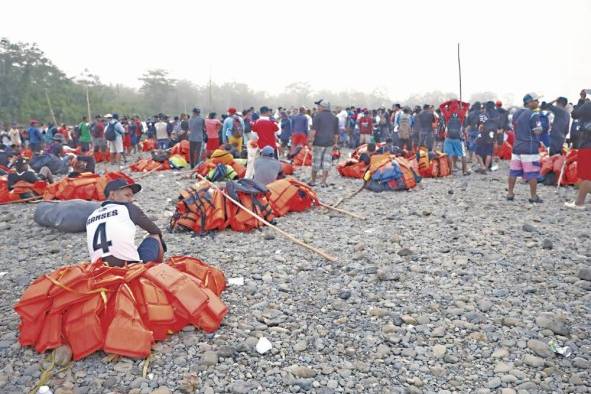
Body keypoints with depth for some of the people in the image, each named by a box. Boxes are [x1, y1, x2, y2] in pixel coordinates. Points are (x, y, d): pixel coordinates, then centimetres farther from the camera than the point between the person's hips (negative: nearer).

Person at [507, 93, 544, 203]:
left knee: (513, 172, 10)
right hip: (530, 148, -7)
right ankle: (533, 196, 4)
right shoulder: (533, 115, -12)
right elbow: (538, 131, -13)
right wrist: (540, 126, 6)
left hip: (517, 146, 7)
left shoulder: (516, 113, 10)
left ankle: (510, 194, 15)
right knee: (532, 174, -1)